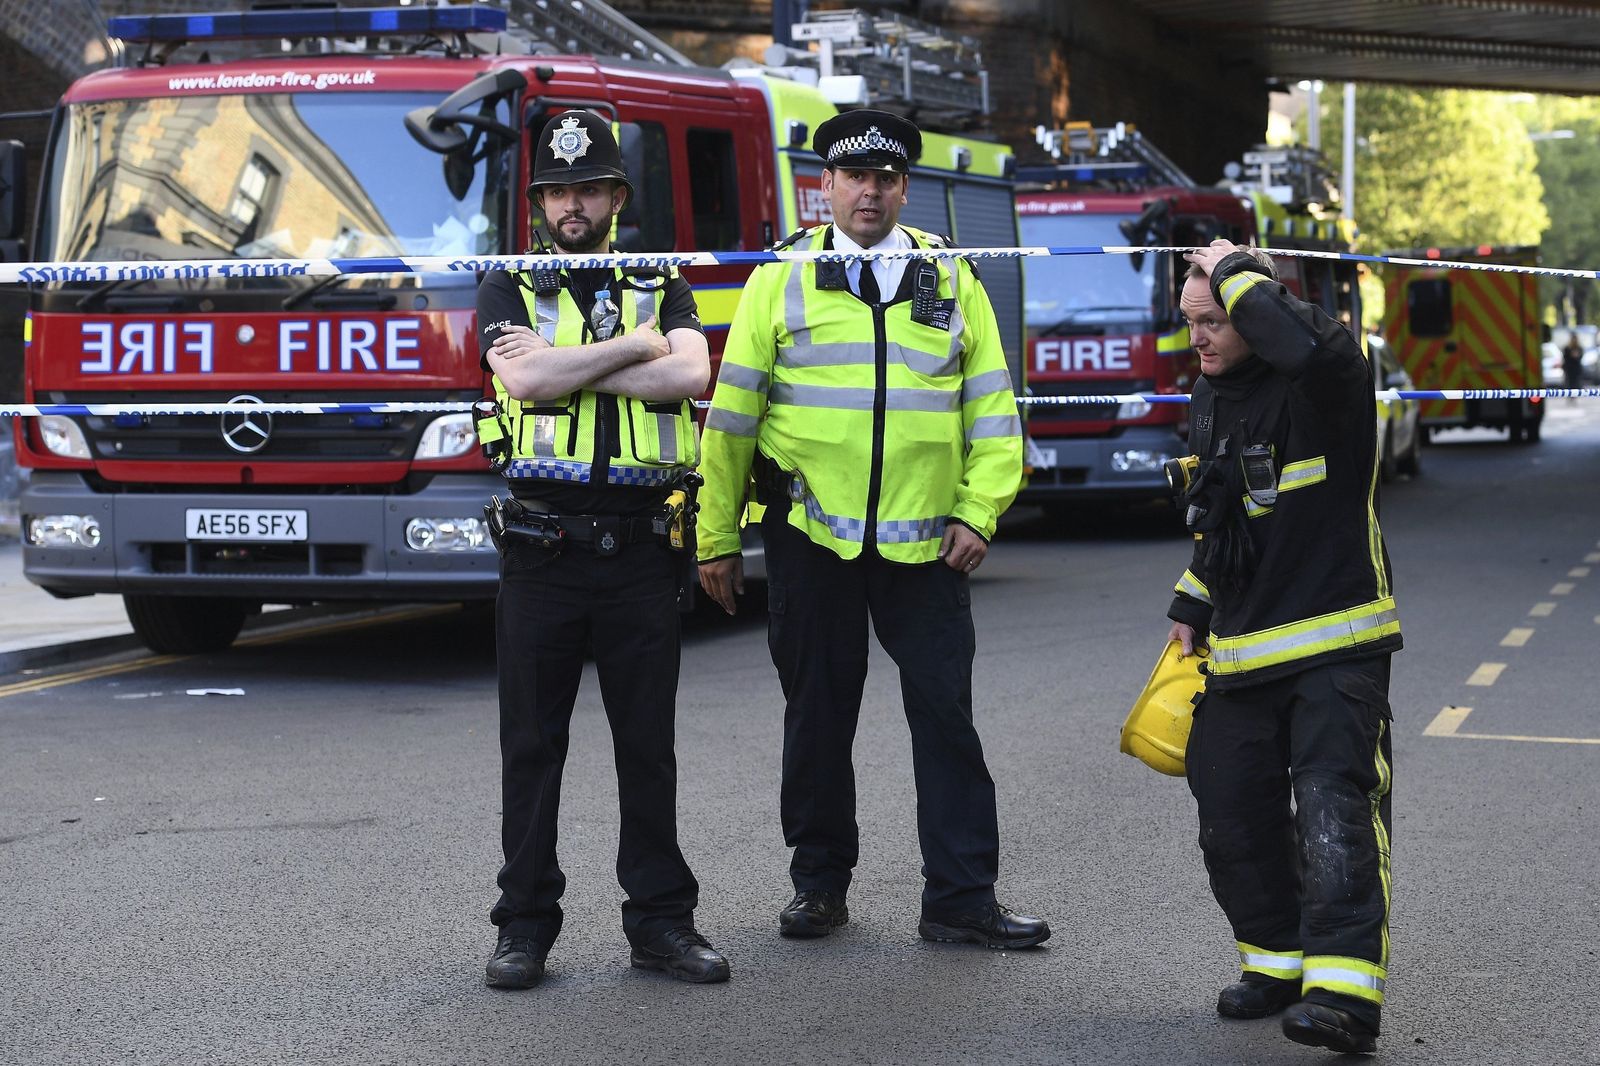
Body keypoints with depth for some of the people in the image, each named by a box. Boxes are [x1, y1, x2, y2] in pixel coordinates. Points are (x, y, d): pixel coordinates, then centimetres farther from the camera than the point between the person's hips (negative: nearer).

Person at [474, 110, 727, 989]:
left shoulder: (661, 292, 11)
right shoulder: (508, 293, 7)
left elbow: (690, 376, -10)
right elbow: (522, 378, -13)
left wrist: (563, 367, -11)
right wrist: (633, 346, -8)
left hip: (639, 546, 1)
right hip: (541, 546, -1)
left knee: (648, 744, 6)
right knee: (531, 745, 3)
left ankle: (661, 919, 13)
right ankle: (525, 925, 11)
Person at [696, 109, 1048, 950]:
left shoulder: (952, 281, 8)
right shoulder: (780, 280, 3)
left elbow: (992, 411, 9)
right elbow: (732, 415, 3)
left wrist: (978, 513, -3)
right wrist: (717, 539, 1)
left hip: (924, 539, 1)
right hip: (811, 535, -1)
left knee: (945, 712, 1)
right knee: (818, 715, 8)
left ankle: (961, 897, 7)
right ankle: (819, 884, 21)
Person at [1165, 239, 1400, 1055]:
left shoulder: (1321, 390, -13)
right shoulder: (1210, 398, 12)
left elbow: (1318, 350, -40)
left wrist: (1238, 276, -26)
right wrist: (1192, 608, 21)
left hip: (1337, 651, -8)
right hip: (1242, 659, 8)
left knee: (1333, 812, -17)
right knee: (1234, 819, 9)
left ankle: (1344, 989, -21)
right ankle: (1279, 961, 25)